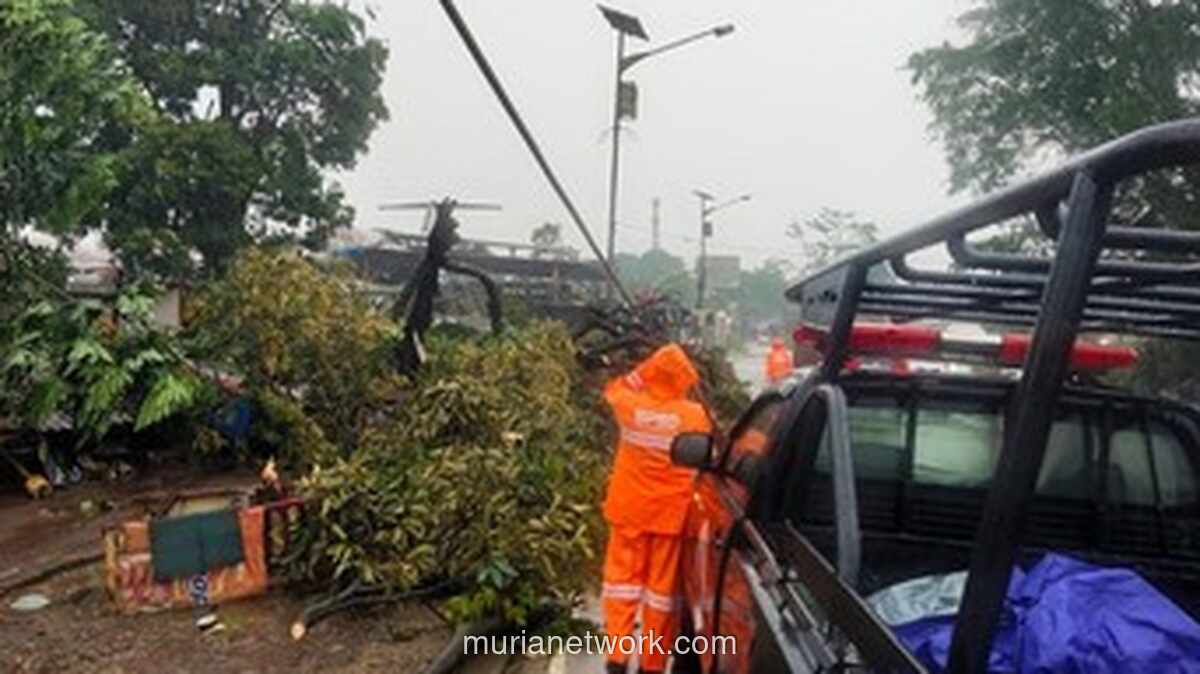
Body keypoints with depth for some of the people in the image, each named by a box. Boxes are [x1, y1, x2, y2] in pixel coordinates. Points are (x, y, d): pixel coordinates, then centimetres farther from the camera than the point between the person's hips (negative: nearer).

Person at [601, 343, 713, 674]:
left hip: (629, 509, 1)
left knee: (622, 577, 12)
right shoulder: (696, 416, -10)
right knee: (662, 585, 9)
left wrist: (642, 373, 9)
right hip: (670, 513, -1)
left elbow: (614, 389, 15)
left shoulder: (630, 406, -8)